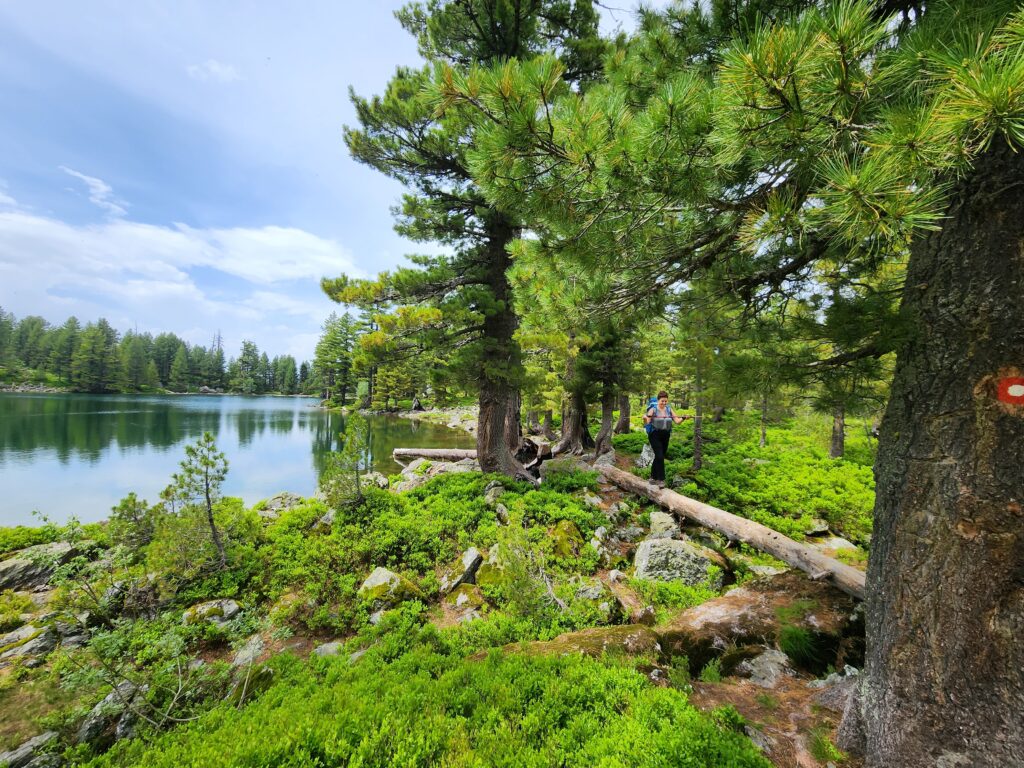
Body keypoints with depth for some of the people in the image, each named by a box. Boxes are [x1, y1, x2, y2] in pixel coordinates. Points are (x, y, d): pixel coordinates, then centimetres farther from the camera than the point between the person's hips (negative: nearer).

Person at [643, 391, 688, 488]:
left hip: (665, 436, 5)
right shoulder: (653, 409, -6)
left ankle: (653, 477, 24)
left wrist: (683, 418, -15)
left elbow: (677, 421, 3)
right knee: (660, 457, -13)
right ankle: (661, 479, -8)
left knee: (658, 457, 11)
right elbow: (647, 422, -16)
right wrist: (645, 418, -37)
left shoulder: (669, 409, 7)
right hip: (655, 435, -5)